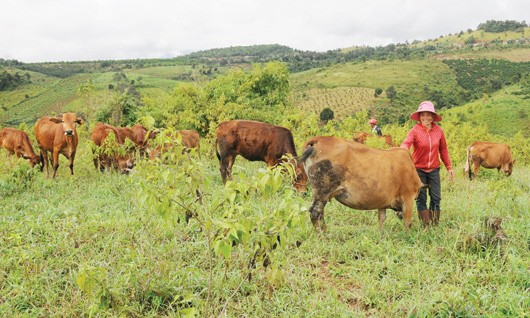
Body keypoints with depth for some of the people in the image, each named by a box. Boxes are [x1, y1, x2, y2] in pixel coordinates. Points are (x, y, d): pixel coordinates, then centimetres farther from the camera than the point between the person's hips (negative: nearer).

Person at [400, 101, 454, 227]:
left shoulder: (438, 130, -2)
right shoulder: (415, 130, -12)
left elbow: (443, 150, 7)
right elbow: (406, 143, -28)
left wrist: (449, 167, 9)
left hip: (434, 169, 3)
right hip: (419, 169, -2)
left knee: (436, 198, 6)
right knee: (421, 198, 5)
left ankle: (435, 225, 20)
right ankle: (425, 226, 16)